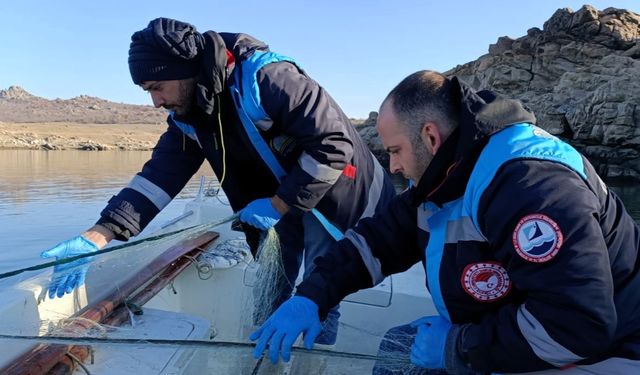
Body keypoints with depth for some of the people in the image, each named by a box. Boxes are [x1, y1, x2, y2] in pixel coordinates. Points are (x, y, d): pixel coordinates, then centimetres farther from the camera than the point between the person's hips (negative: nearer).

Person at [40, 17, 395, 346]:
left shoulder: (266, 78, -28)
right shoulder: (189, 118, -4)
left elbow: (334, 144, -28)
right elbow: (159, 176, -10)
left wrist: (279, 204, -25)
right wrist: (98, 236, -22)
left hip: (333, 199, -6)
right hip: (276, 204, 7)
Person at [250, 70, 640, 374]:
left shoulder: (530, 183, -29)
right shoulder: (444, 181, 1)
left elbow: (577, 324, -34)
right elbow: (379, 238, 4)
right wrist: (310, 297, -7)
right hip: (504, 337, 8)